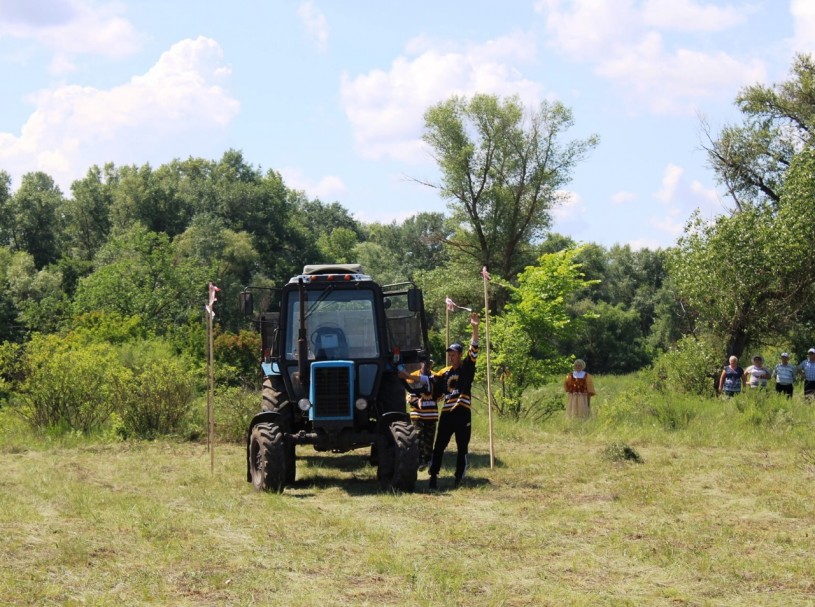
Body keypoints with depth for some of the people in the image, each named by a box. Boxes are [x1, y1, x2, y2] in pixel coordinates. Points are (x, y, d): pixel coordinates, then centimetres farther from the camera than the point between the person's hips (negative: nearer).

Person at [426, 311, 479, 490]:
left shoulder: (467, 368, 2)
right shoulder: (445, 373, 13)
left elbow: (473, 350, -10)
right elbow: (434, 390, 19)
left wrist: (475, 329, -20)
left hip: (463, 413, -4)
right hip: (447, 413, 4)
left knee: (462, 448, 3)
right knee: (439, 446, 1)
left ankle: (459, 478, 10)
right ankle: (433, 475, 4)